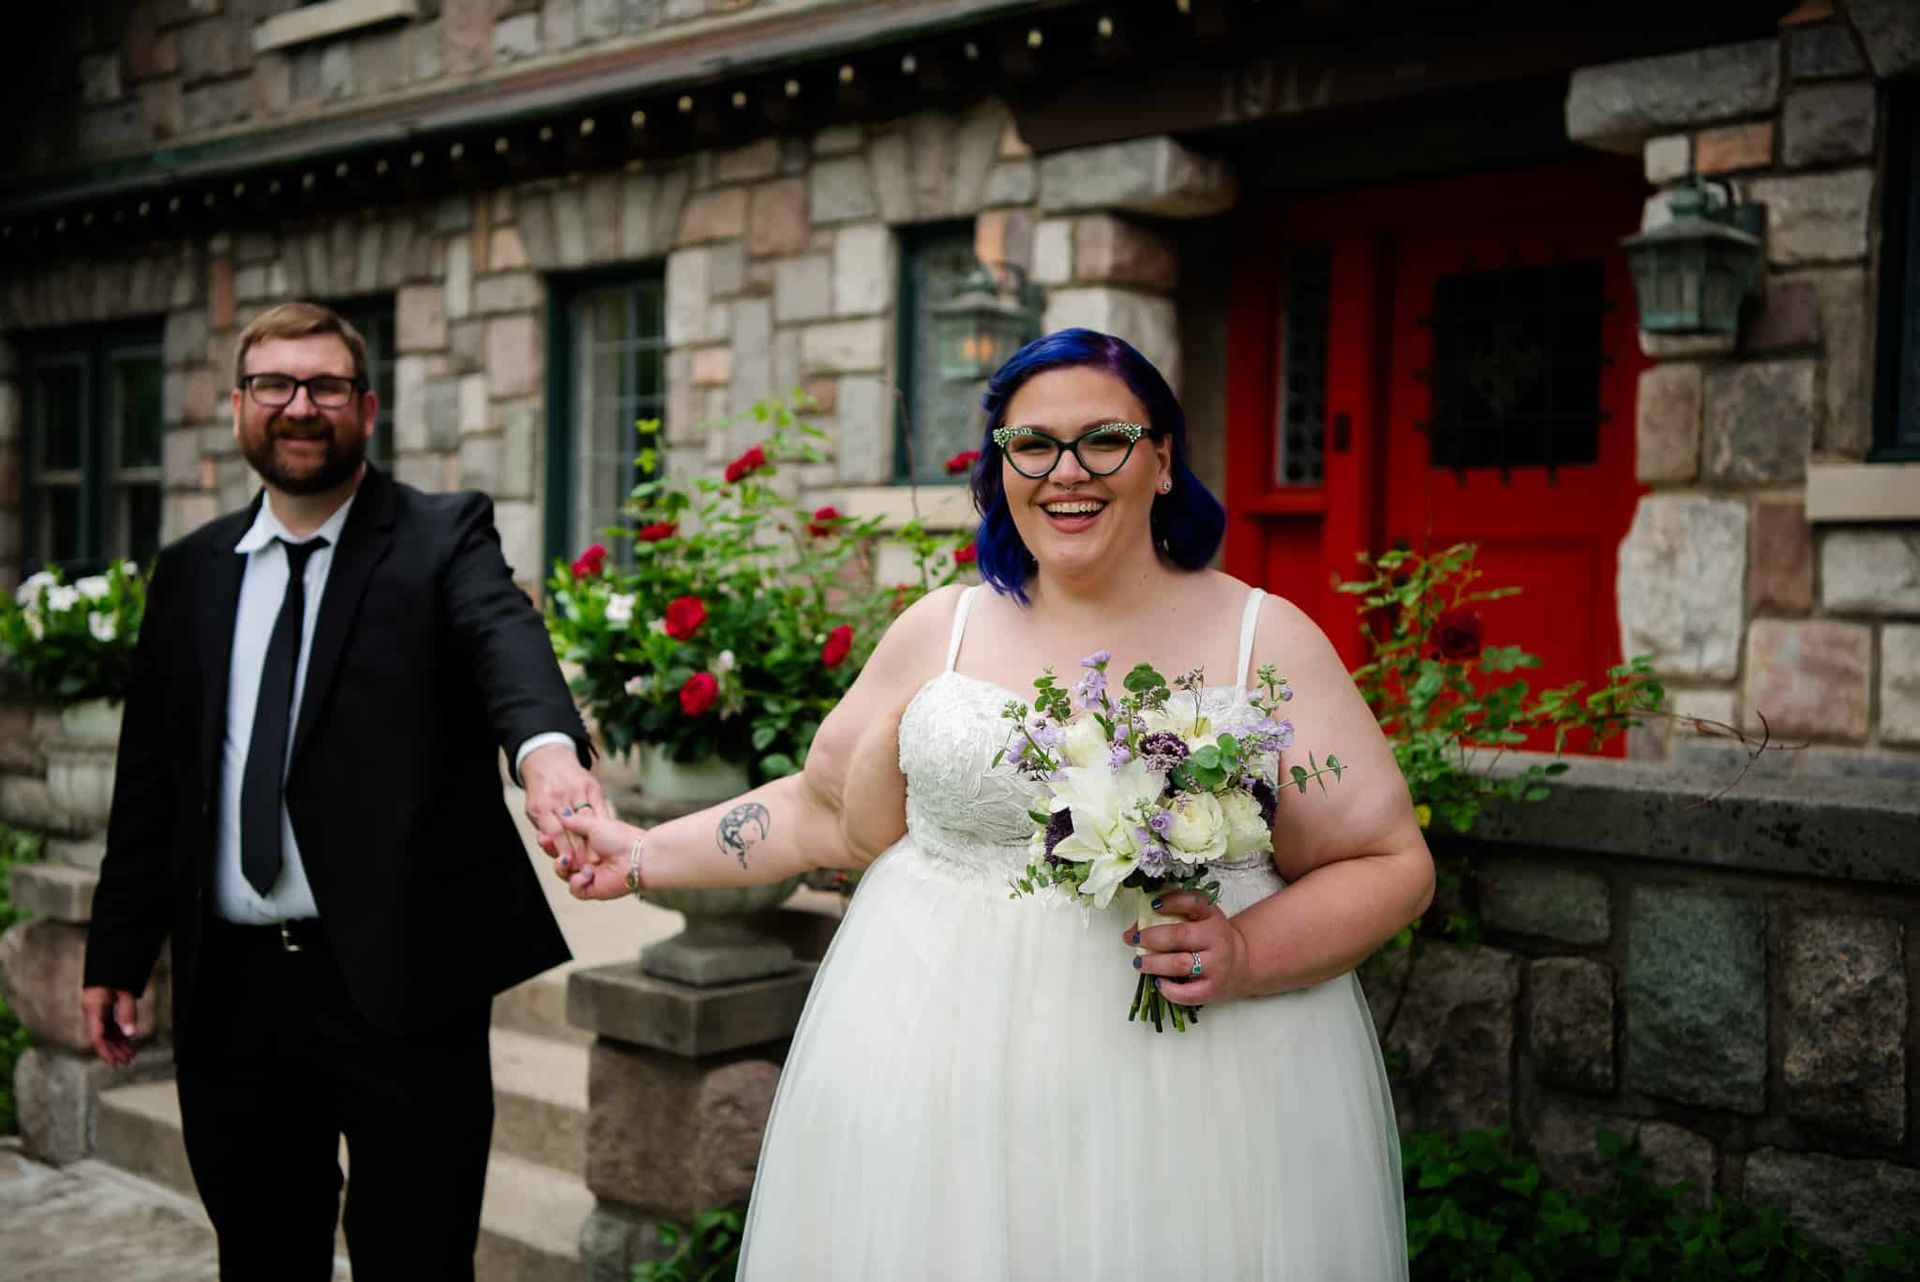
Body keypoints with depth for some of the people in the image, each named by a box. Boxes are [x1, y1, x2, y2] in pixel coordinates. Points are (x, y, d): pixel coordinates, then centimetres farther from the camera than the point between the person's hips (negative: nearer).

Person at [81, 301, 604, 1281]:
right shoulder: (190, 574, 11)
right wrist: (117, 954, 13)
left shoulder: (442, 538, -3)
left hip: (399, 980, -4)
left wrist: (549, 743, -46)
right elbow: (150, 779, 14)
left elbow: (506, 635, -25)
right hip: (230, 989, 5)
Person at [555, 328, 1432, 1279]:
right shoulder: (941, 630, 4)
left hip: (1193, 1083, -1)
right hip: (936, 1066, 2)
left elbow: (1393, 863, -1)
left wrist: (1248, 956, -17)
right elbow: (832, 815, 15)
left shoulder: (1267, 640, -2)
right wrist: (647, 857, 14)